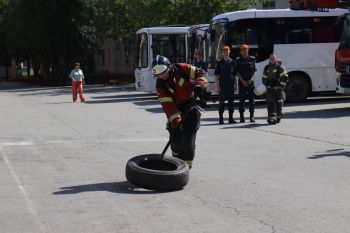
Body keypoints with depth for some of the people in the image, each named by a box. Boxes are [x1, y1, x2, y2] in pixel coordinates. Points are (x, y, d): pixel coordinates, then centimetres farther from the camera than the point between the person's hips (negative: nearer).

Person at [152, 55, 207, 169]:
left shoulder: (181, 69, -18)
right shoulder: (160, 85, -13)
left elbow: (199, 73, -11)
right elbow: (167, 105, -20)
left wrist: (199, 85, -30)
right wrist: (175, 120, -29)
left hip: (192, 105, -3)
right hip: (177, 108, 3)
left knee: (188, 137, -11)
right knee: (175, 135, 6)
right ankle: (177, 158, 32)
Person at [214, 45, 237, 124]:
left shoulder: (233, 62, 9)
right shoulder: (220, 63, 3)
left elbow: (235, 74, 13)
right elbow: (216, 74, 2)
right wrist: (217, 85, -6)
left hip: (231, 85, 2)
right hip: (222, 85, -2)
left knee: (231, 102, 4)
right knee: (221, 102, -2)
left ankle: (231, 118, 10)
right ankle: (221, 118, 3)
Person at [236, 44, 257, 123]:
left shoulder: (252, 59, 9)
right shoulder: (238, 60, 3)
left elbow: (254, 70, 8)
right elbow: (237, 72, 0)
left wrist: (252, 78, -8)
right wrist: (243, 81, -10)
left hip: (250, 82, 2)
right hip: (242, 82, -2)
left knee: (251, 99, 0)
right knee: (242, 100, -1)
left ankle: (252, 116, 4)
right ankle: (242, 117, 2)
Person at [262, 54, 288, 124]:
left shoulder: (280, 67, -4)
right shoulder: (266, 68, 9)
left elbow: (285, 78, -5)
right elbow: (264, 78, 19)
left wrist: (280, 86, -12)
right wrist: (266, 86, 7)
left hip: (278, 88, -3)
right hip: (270, 88, 3)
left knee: (279, 103, 1)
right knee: (270, 102, -10)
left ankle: (278, 117, 17)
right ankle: (271, 117, -16)